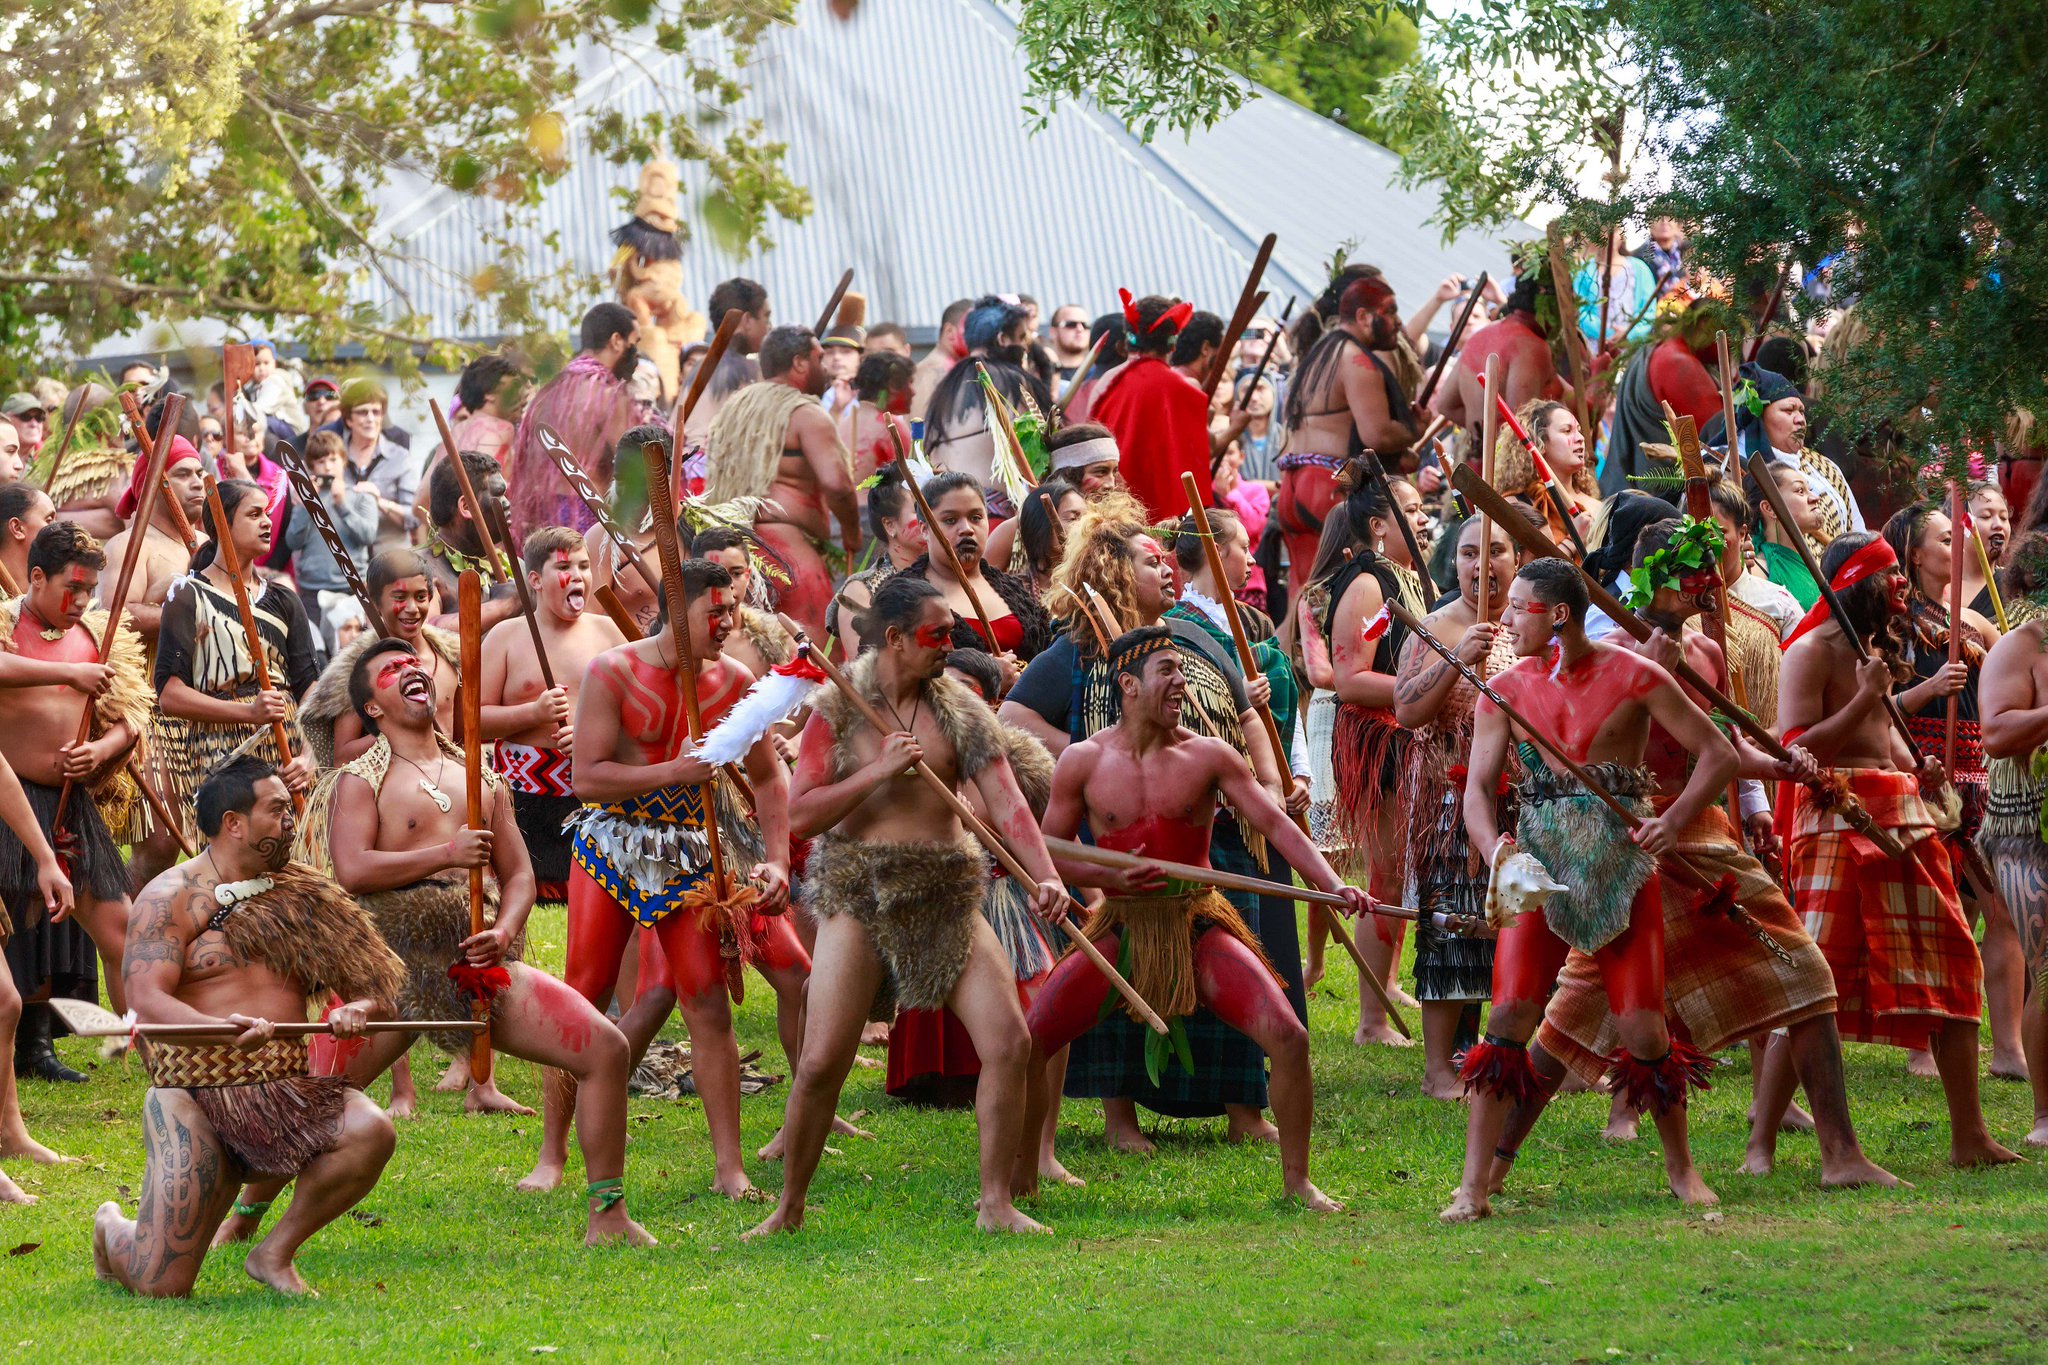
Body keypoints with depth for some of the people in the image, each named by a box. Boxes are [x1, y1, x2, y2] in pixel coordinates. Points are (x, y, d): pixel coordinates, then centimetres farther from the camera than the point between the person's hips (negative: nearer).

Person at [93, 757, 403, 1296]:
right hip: (195, 1095, -5)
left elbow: (372, 980, 10)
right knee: (163, 1286, -13)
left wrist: (356, 1007, -15)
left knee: (370, 1133, -28)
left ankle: (276, 1252, -5)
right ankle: (113, 1228, 26)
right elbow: (147, 1001, -18)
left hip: (286, 1089, 5)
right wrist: (222, 1029, -37)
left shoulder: (300, 892, 12)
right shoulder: (170, 898, -4)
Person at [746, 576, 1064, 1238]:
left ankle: (996, 1204, 1)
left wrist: (1045, 874, -19)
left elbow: (1006, 802, -3)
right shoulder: (839, 708, 0)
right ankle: (789, 1209, 8)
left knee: (1009, 1040, -9)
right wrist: (880, 770, -16)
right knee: (821, 1061, -10)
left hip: (949, 896, 3)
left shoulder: (958, 710, 6)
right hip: (859, 892, -3)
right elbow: (799, 816, -6)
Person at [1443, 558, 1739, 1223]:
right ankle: (1474, 1187, -9)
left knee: (1642, 1029, -5)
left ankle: (1681, 1167, 18)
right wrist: (1497, 855, -18)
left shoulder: (1633, 677, -3)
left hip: (1621, 862, -2)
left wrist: (1674, 820, -16)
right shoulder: (1505, 692, 6)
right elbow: (1478, 789, 2)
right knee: (1509, 1015, -12)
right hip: (1539, 864, 2)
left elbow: (1719, 755, -1)